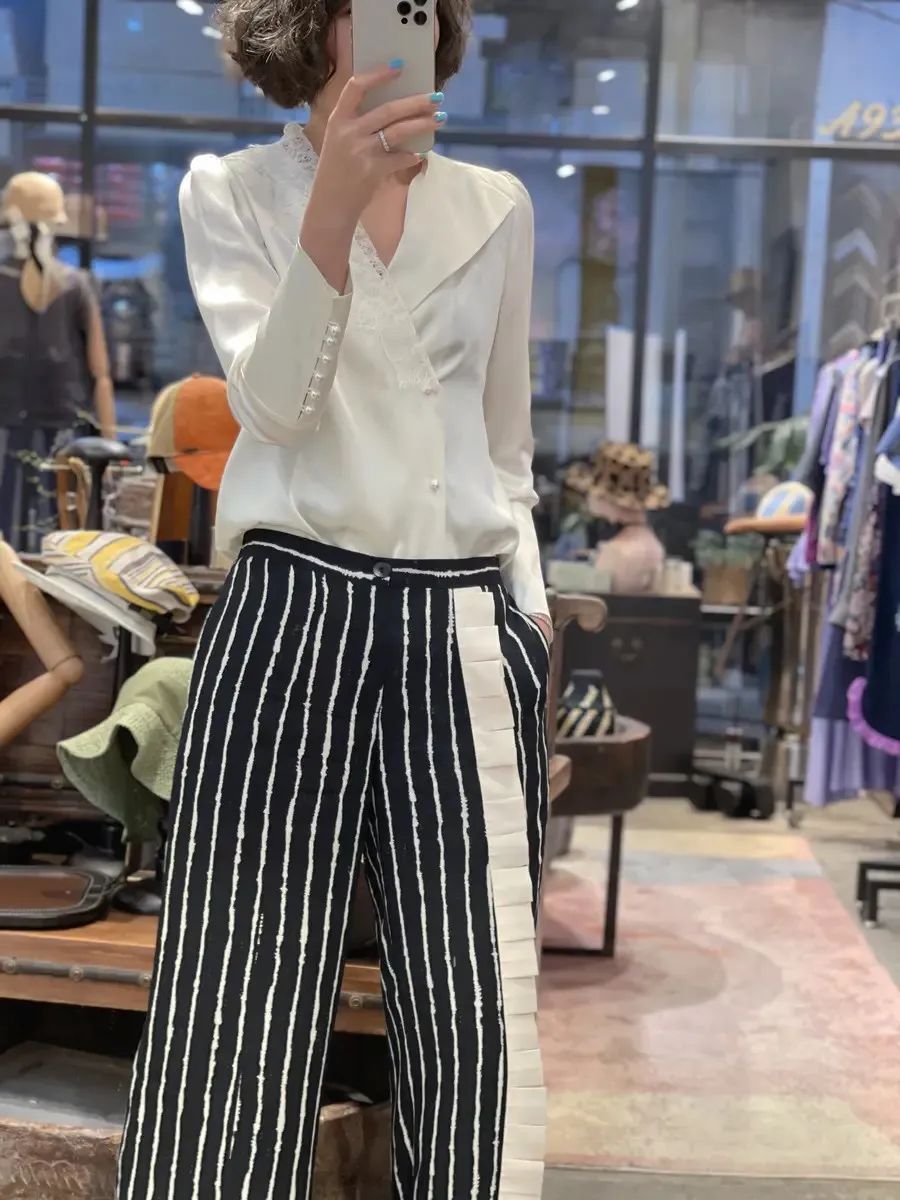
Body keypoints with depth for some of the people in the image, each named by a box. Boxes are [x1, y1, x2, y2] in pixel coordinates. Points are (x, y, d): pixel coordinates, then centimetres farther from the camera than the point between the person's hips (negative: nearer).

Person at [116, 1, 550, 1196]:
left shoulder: (497, 207, 13)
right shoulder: (230, 190, 5)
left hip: (465, 629, 3)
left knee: (475, 1006, 3)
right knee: (248, 992, 0)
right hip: (294, 616, -2)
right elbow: (273, 405, -9)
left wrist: (530, 608, 13)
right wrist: (334, 203, -21)